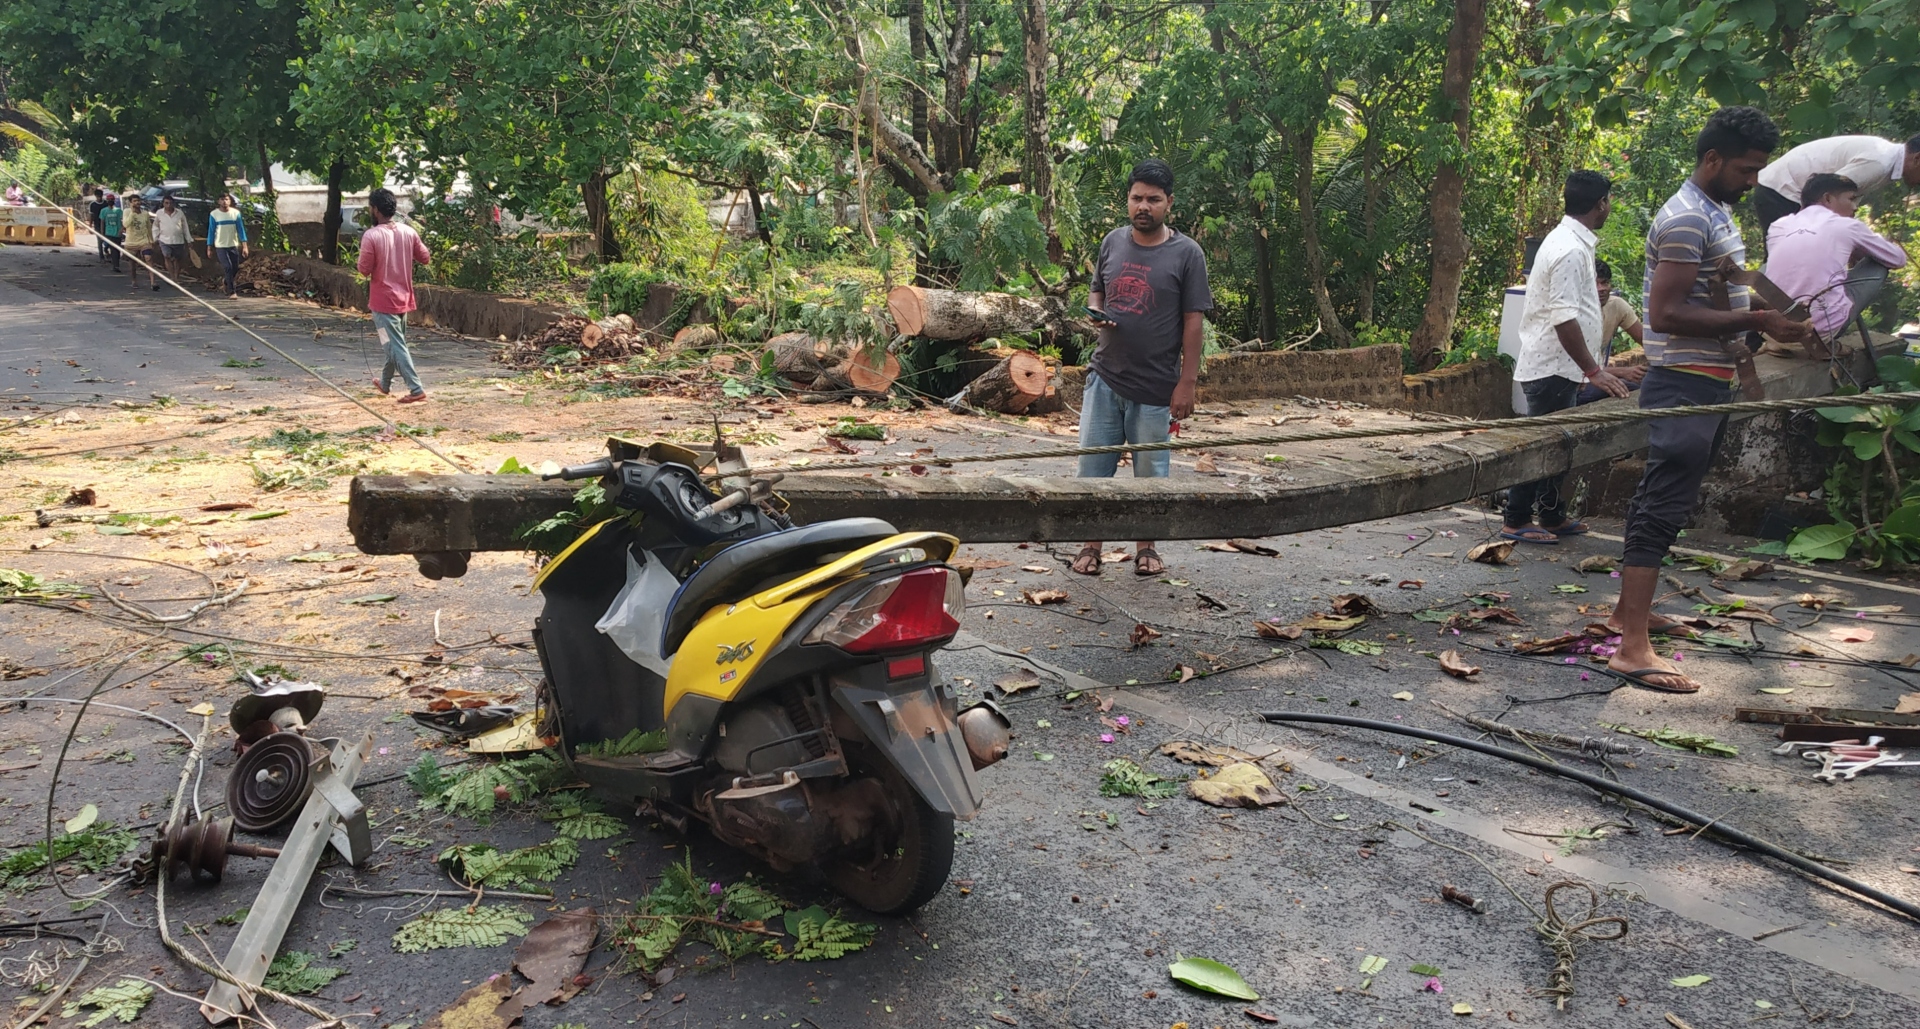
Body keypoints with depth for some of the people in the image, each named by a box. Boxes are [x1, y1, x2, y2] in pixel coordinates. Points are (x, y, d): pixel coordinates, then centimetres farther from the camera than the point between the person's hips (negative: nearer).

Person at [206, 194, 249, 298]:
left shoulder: (236, 213, 1)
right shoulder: (214, 214, -3)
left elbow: (241, 229, 2)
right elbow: (211, 231, 1)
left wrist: (244, 246, -4)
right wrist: (209, 247, 0)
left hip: (234, 246, 2)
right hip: (220, 246, -2)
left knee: (235, 269, 6)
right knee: (228, 268, -13)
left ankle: (229, 290, 25)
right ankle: (232, 292, -14)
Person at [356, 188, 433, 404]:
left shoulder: (371, 236, -17)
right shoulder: (408, 232, -1)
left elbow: (364, 269, -14)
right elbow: (425, 258, 9)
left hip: (383, 300, -6)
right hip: (403, 298, 6)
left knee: (396, 346, -5)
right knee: (395, 343, 20)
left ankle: (416, 389, -13)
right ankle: (385, 383, 35)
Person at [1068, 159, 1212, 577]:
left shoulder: (1186, 253, -5)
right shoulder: (1113, 242, 6)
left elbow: (1193, 321, -6)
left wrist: (1187, 382, -10)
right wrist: (1095, 313, -6)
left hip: (1155, 386, -3)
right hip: (1105, 377, 3)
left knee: (1150, 471, 8)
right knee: (1092, 464, 5)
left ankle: (1145, 547, 24)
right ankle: (1091, 543, 18)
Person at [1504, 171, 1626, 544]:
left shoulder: (1570, 241, 13)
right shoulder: (1571, 250, -20)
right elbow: (1565, 319, -25)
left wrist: (1595, 364, 24)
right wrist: (1593, 370, -21)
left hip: (1557, 366, 10)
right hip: (1552, 368, -10)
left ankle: (1553, 516, 26)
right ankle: (1516, 521, 5)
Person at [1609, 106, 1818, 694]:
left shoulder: (1716, 212, 17)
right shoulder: (1687, 219, -16)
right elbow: (1665, 314, -24)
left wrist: (1736, 345, 17)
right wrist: (1756, 321, -23)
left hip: (1708, 384, 10)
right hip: (1684, 385, -10)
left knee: (1661, 500, 15)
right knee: (1663, 505, -14)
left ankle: (1630, 610, 26)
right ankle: (1632, 647, -16)